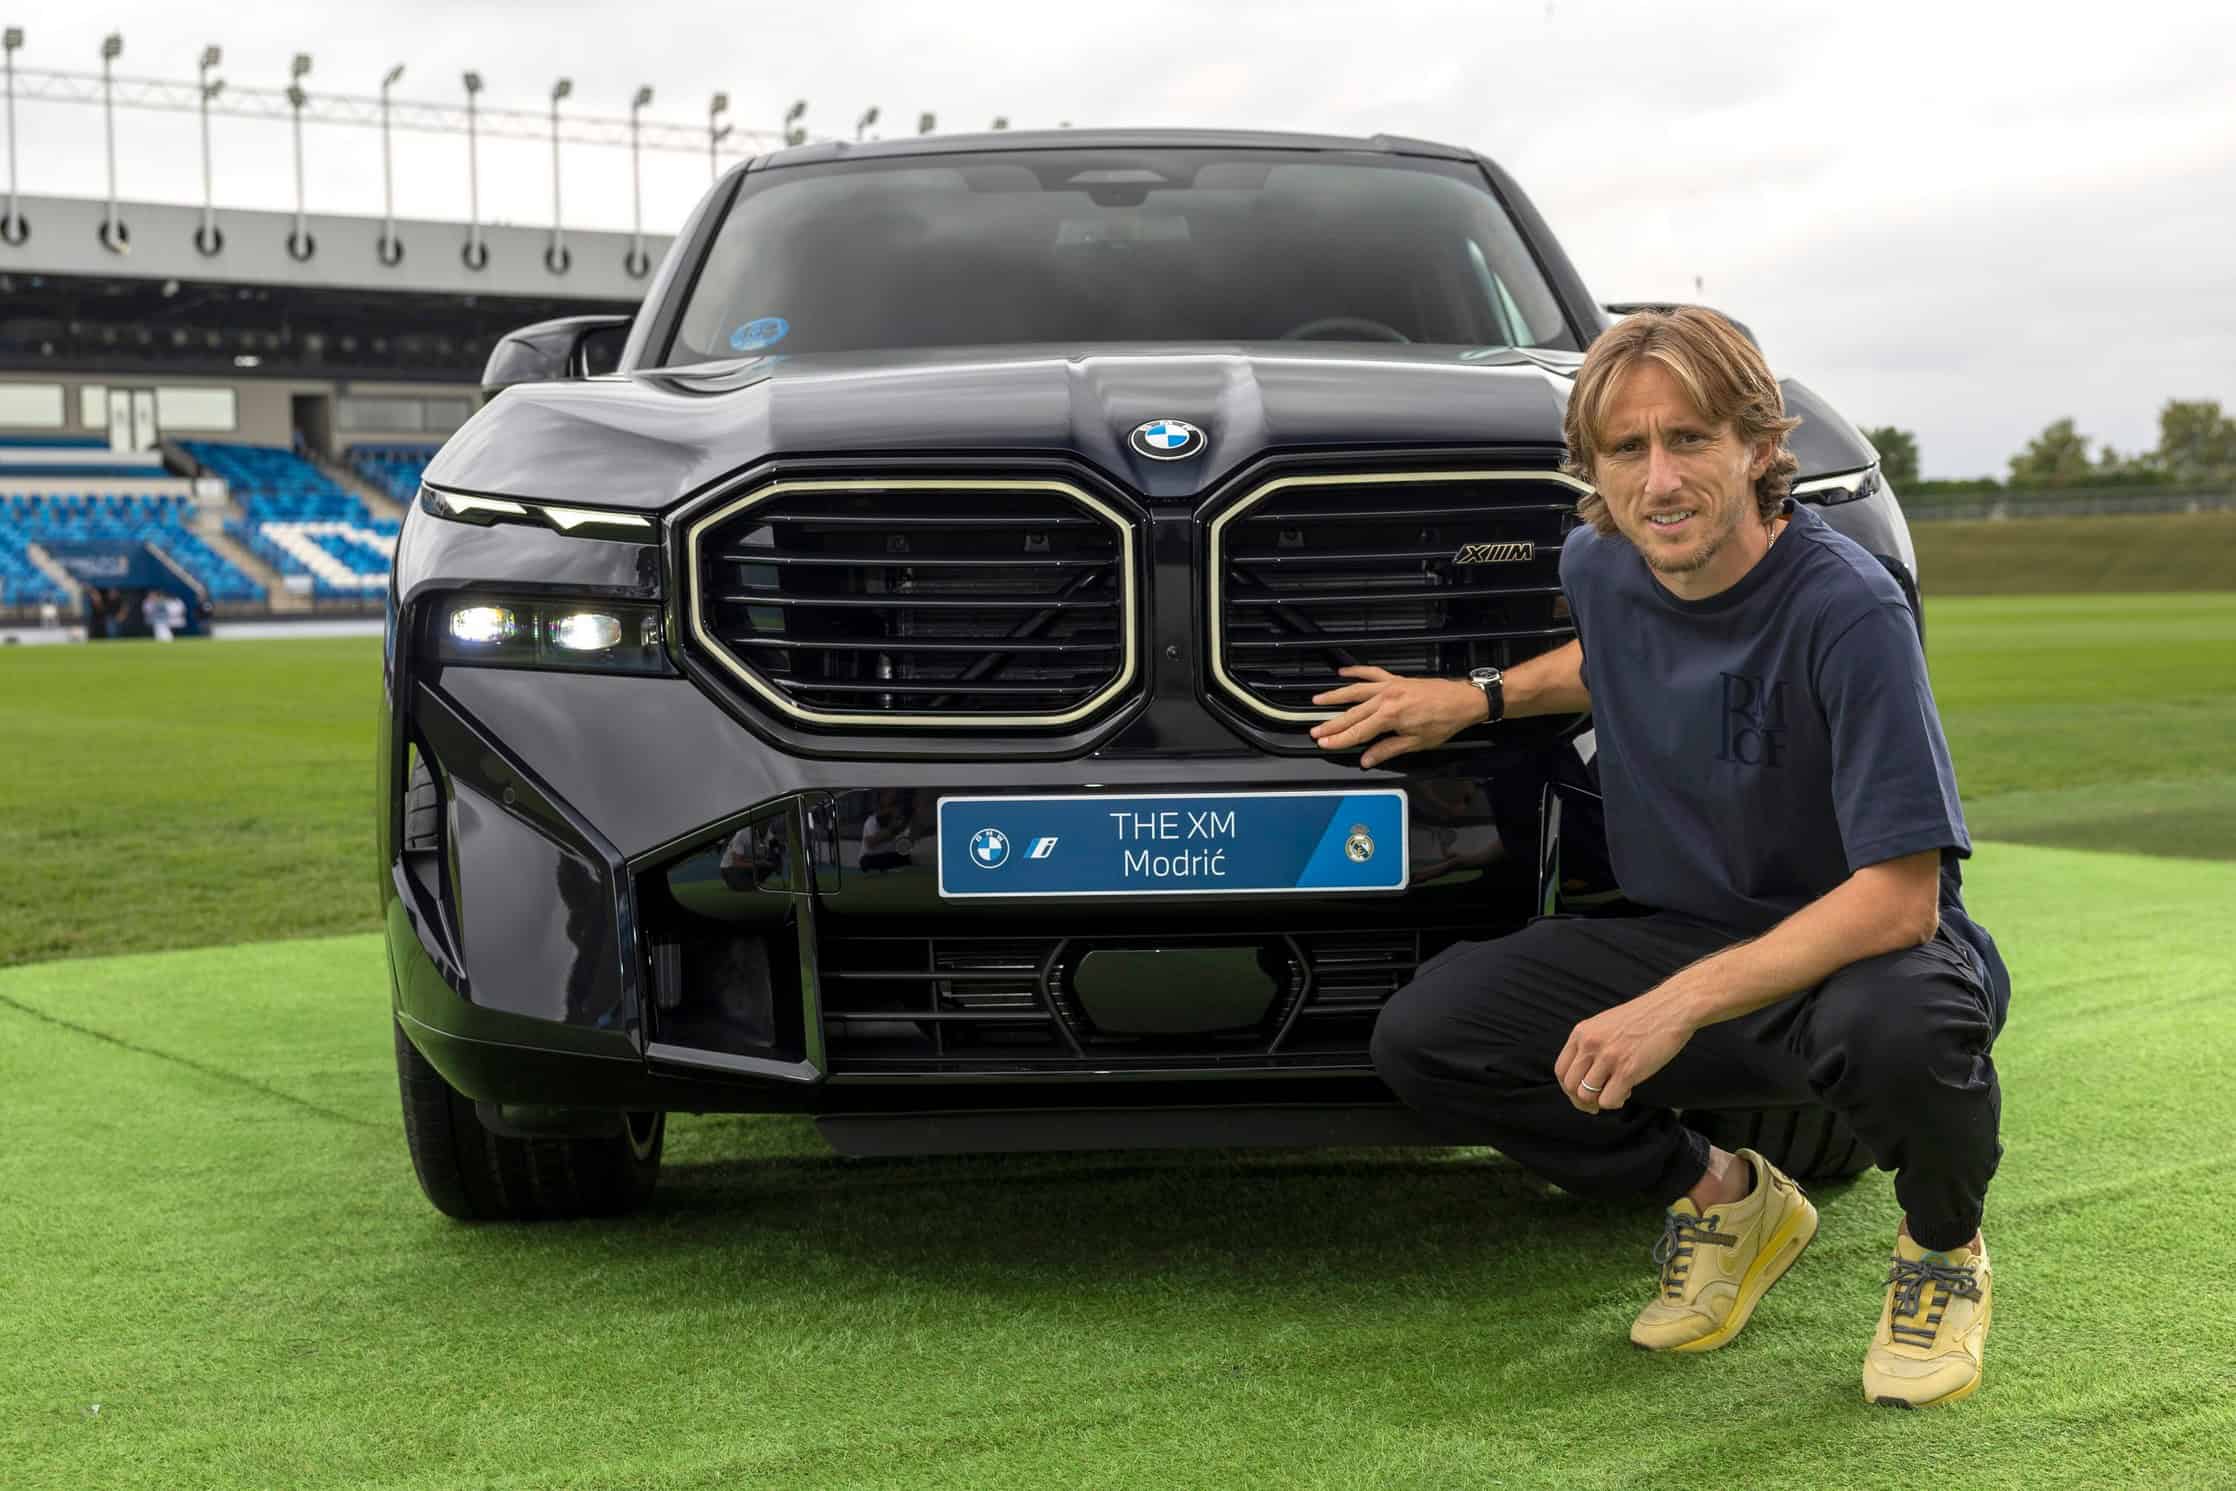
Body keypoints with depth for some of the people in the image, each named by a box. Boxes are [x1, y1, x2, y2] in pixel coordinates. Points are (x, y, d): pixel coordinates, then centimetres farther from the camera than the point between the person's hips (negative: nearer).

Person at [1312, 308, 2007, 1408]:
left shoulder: (1847, 608, -23)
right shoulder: (1599, 566, -3)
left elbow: (1899, 898, -27)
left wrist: (1677, 1007, -33)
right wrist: (1480, 696, 8)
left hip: (1859, 948, -6)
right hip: (1683, 940, 6)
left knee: (1894, 1025, -42)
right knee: (1422, 1038, -13)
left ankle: (1944, 1248, -3)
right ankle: (1718, 1196, 10)